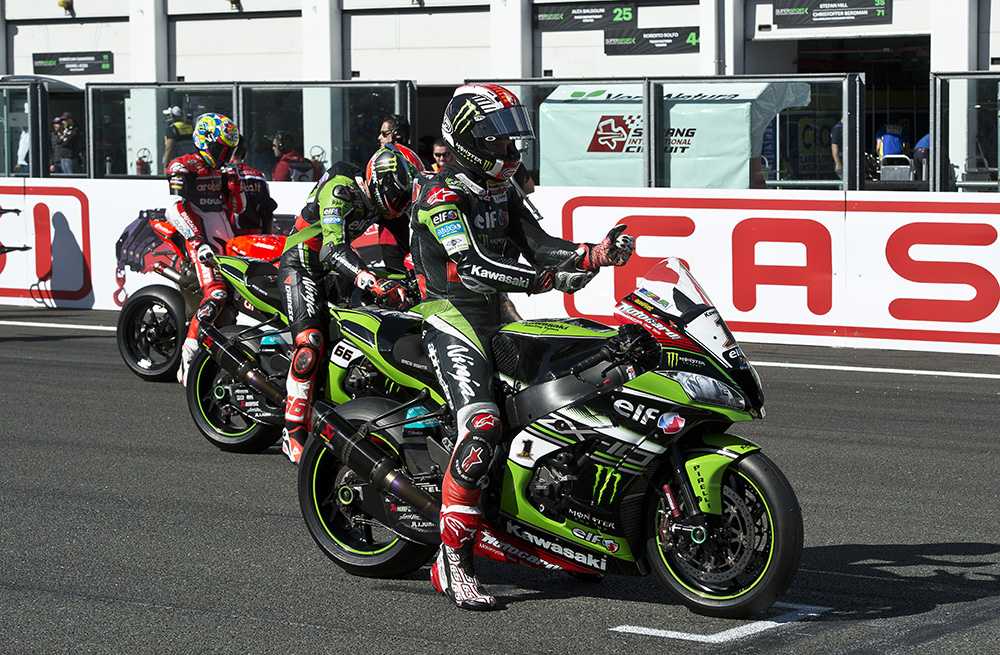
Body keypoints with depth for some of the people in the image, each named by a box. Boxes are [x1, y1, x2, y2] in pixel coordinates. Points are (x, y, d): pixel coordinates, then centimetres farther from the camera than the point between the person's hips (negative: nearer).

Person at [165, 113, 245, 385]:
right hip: (202, 239, -9)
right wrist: (199, 242, -27)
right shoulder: (183, 167, -6)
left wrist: (234, 184, 6)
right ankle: (187, 358, -27)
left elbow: (237, 208, 26)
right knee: (216, 293, -24)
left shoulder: (218, 171, 20)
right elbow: (175, 209, -17)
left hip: (226, 239, 9)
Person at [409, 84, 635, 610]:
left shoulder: (501, 193, 14)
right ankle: (453, 562, -25)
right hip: (451, 316, -9)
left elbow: (537, 245, 6)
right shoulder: (441, 196, -14)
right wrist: (550, 279, -34)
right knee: (481, 429, -25)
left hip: (498, 318, 9)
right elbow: (471, 265, -26)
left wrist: (595, 254, -12)